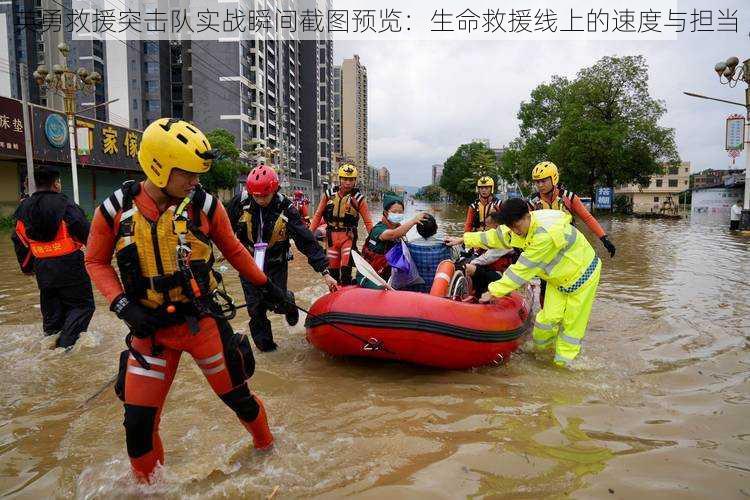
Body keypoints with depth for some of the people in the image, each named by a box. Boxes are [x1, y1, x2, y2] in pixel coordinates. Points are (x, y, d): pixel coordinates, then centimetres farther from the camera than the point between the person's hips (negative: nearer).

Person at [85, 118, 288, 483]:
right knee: (139, 420, 6)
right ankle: (147, 483, 36)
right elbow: (96, 262, 6)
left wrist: (266, 285, 10)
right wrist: (122, 304, -8)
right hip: (150, 327, 1)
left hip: (202, 321, -1)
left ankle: (266, 446, 42)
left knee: (237, 395, 11)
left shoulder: (204, 205, -7)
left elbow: (233, 250, 7)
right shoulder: (116, 209, -6)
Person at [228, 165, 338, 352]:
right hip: (249, 261, 2)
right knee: (255, 306, 3)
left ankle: (288, 303, 30)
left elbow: (307, 241, -20)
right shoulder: (240, 202, -16)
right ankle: (263, 341, 24)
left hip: (276, 263, -1)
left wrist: (324, 271, -24)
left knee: (277, 303, -7)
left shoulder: (285, 208, -20)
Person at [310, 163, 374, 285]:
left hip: (348, 236, -3)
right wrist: (310, 233, 4)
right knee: (333, 269, 10)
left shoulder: (358, 198, -5)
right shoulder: (329, 194, 1)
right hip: (332, 236, 3)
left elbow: (368, 221, -5)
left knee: (346, 269, -10)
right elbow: (318, 214, 8)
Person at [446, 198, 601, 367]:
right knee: (551, 315, -2)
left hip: (582, 272, -7)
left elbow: (523, 269, -34)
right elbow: (495, 236, 3)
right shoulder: (522, 225, -11)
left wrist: (493, 292, -28)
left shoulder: (545, 234, -37)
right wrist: (462, 240, 8)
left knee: (572, 322, 1)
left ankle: (563, 362, 15)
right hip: (558, 277, 7)